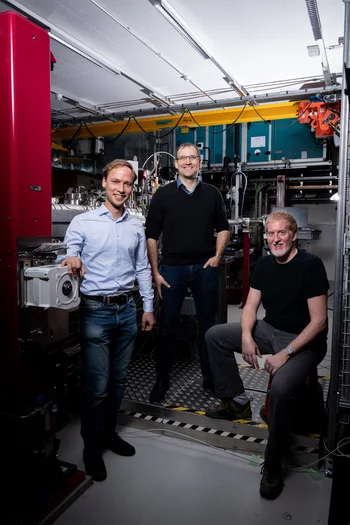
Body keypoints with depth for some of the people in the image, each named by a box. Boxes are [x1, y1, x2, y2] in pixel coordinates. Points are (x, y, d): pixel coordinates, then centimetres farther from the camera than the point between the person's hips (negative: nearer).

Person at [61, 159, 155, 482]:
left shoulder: (136, 227, 8)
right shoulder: (82, 223, -4)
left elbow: (142, 268, 12)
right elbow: (66, 258, -4)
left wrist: (148, 307, 11)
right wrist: (71, 260, -28)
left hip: (127, 310, 4)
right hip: (96, 311, -4)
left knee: (119, 380, 15)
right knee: (98, 385, 0)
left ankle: (109, 432, 37)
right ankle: (92, 446, 23)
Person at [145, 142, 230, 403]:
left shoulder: (212, 193, 6)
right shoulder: (163, 194, 0)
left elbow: (223, 227, 14)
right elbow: (151, 235, 0)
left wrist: (217, 256, -1)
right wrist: (155, 272, -5)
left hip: (205, 268, 2)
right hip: (172, 269, -1)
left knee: (208, 324, 11)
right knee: (167, 327, 6)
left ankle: (210, 377, 28)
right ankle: (162, 379, 22)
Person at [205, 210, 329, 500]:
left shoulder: (311, 265, -17)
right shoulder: (264, 264, 4)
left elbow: (319, 320, -20)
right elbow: (251, 306, 6)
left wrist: (286, 353, -25)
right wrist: (246, 336, -13)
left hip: (304, 342, -7)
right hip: (269, 330, 7)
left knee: (280, 387, -34)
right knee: (214, 335, 1)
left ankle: (273, 466, -9)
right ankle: (237, 401, 11)